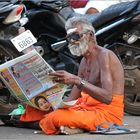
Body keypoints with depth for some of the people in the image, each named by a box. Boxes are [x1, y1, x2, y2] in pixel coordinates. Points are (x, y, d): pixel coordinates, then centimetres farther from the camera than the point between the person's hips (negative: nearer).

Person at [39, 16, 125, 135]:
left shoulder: (104, 55, -12)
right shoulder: (85, 61, 18)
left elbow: (107, 97, -26)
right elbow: (73, 98, 17)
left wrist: (77, 80, -33)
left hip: (107, 113, -10)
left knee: (55, 118, -30)